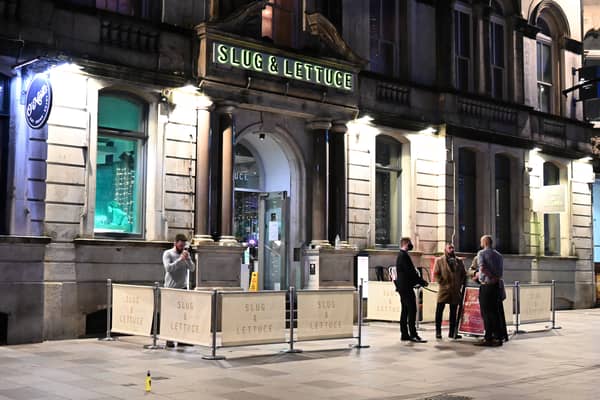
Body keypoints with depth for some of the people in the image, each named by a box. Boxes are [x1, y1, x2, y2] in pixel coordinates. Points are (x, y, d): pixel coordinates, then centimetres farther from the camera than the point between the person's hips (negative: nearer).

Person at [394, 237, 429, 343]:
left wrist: (420, 281, 14)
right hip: (406, 287, -11)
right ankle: (413, 334, -14)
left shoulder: (401, 255, 18)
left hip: (402, 287, 11)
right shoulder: (404, 255, -14)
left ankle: (404, 334, 13)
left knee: (405, 310, 11)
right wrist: (422, 282, -10)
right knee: (412, 310, -11)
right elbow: (410, 272, -18)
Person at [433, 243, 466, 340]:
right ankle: (438, 332, 2)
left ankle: (452, 332, 13)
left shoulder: (459, 261, 13)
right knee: (439, 311, -5)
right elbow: (435, 274, -2)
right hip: (444, 290, -3)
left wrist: (461, 284, 3)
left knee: (453, 312, 7)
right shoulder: (439, 260, 3)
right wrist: (443, 283, -9)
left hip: (455, 291, 3)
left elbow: (464, 274, 16)